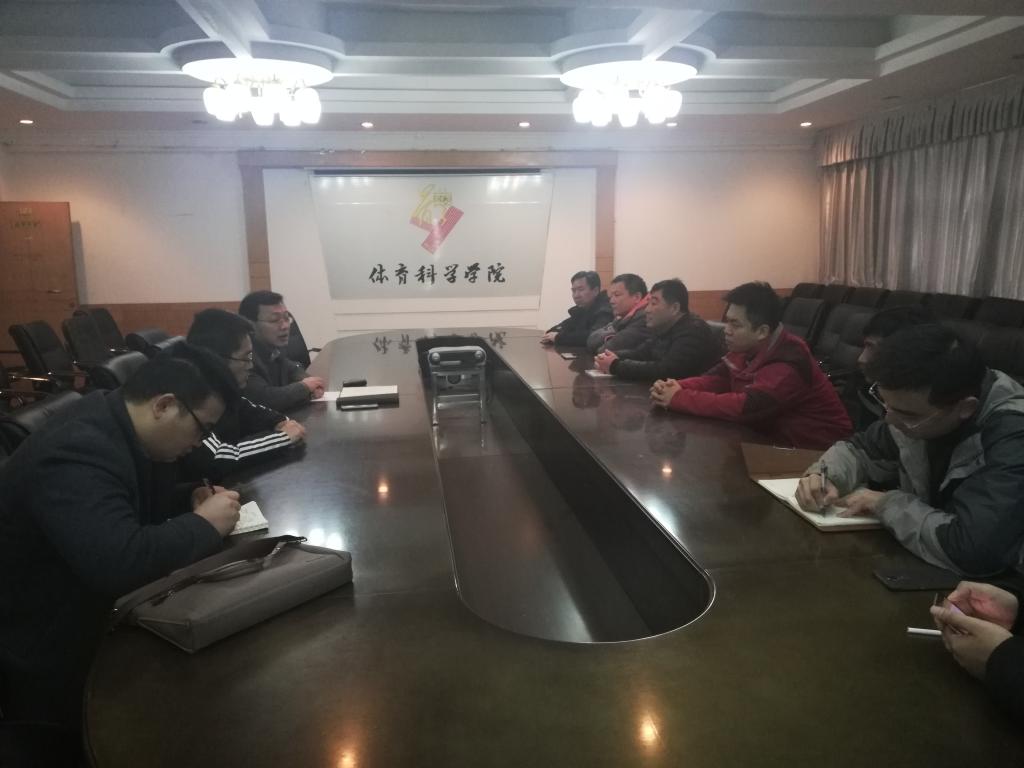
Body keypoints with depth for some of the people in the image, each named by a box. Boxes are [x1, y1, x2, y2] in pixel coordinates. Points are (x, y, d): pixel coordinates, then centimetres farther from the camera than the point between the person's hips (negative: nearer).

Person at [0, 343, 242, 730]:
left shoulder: (122, 428, -1)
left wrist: (192, 502, -6)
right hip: (48, 656, -8)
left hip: (93, 613, 8)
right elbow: (119, 563, -42)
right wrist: (204, 524, -27)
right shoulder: (77, 451, -30)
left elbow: (144, 505, 14)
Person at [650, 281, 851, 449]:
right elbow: (715, 380, -2)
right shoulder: (746, 348, -1)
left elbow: (745, 407, -36)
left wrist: (678, 399, -33)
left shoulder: (788, 365, -28)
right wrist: (676, 388, -23)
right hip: (774, 437, 7)